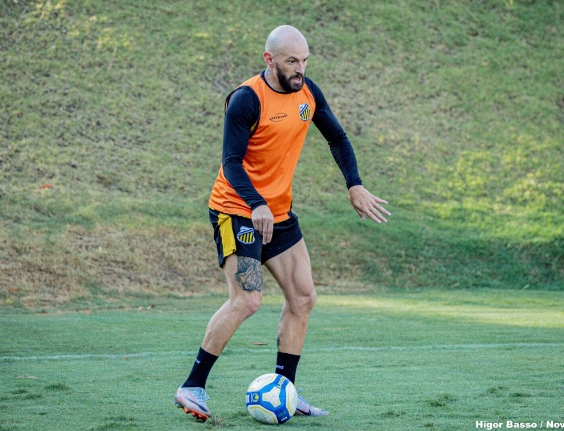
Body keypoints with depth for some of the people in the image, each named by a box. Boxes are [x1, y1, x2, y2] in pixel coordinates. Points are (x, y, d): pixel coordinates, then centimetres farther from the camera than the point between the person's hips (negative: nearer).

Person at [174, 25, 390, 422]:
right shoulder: (247, 99, -19)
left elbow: (337, 138, 16)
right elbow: (232, 162, -22)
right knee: (247, 300, -19)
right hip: (237, 210, -8)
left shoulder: (309, 93, 2)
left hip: (280, 213, 8)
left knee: (303, 297, 5)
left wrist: (355, 186, 5)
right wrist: (256, 205, -37)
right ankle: (192, 388, -11)